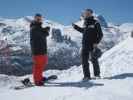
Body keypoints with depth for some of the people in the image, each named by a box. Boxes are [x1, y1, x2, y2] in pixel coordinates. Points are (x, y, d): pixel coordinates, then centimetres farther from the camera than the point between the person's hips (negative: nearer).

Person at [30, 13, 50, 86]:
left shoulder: (38, 27, 18)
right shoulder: (34, 28, -13)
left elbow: (46, 34, 8)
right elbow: (43, 35, -19)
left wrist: (45, 30, -12)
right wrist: (46, 31, 0)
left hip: (42, 49, 10)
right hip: (37, 50, -10)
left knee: (43, 63, 18)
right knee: (38, 65, -5)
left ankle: (39, 77, 33)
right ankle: (37, 80, 5)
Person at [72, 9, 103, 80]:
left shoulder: (95, 23, -6)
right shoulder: (85, 23, 12)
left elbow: (100, 34, -6)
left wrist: (96, 43, -16)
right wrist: (75, 27, 29)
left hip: (92, 45, -6)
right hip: (85, 45, 6)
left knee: (94, 60, 5)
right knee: (84, 61, 2)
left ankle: (97, 74, 22)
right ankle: (87, 76, 9)